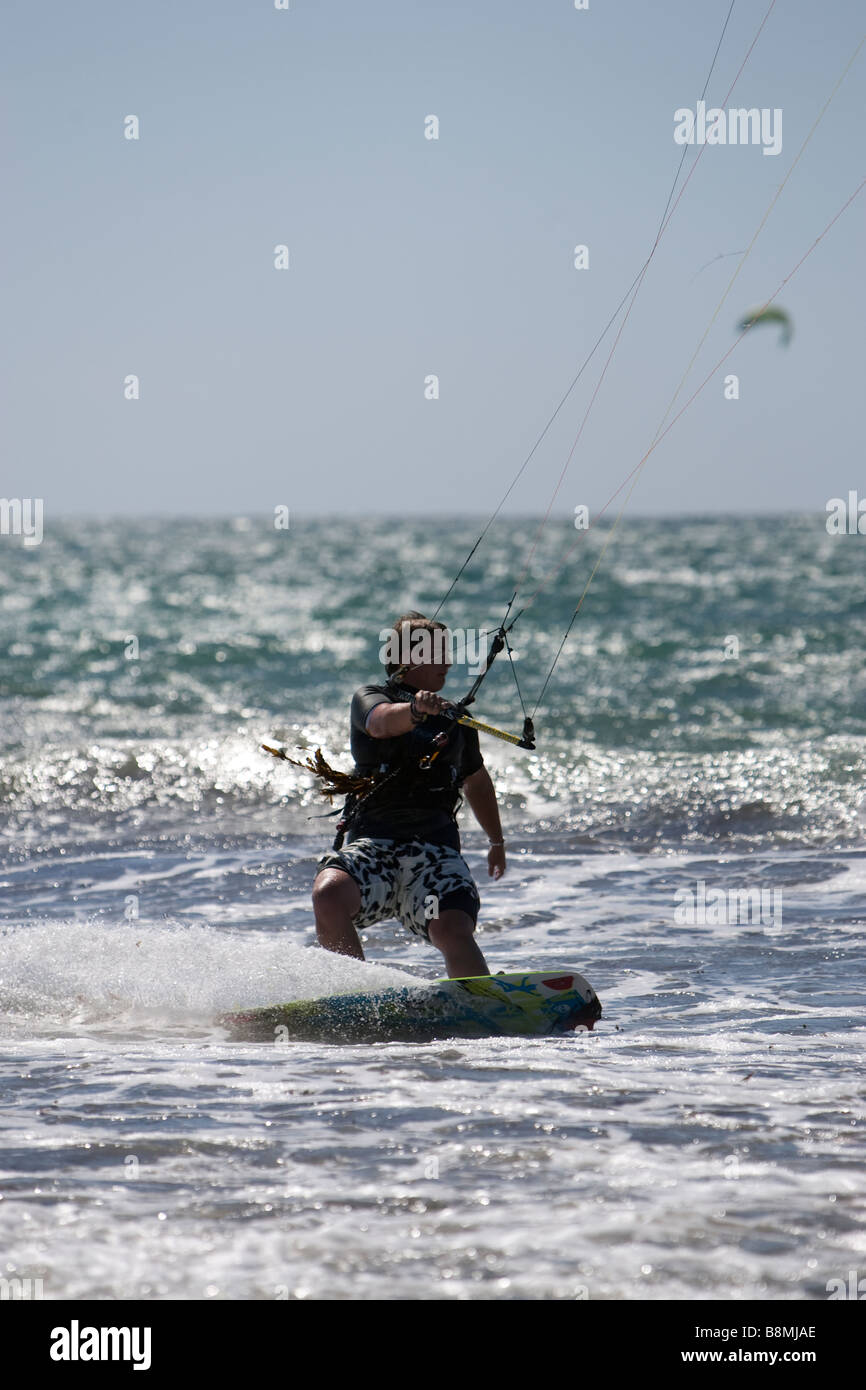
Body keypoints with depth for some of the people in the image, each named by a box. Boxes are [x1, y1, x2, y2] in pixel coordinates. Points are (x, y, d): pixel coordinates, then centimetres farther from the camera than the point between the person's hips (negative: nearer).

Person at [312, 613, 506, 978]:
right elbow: (381, 723, -19)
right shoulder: (370, 698, 8)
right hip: (371, 842, -2)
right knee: (329, 896, -32)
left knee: (454, 932, -27)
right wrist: (416, 709, -40)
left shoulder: (455, 719, 22)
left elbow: (477, 781, 38)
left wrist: (497, 841, 48)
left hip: (435, 848, 2)